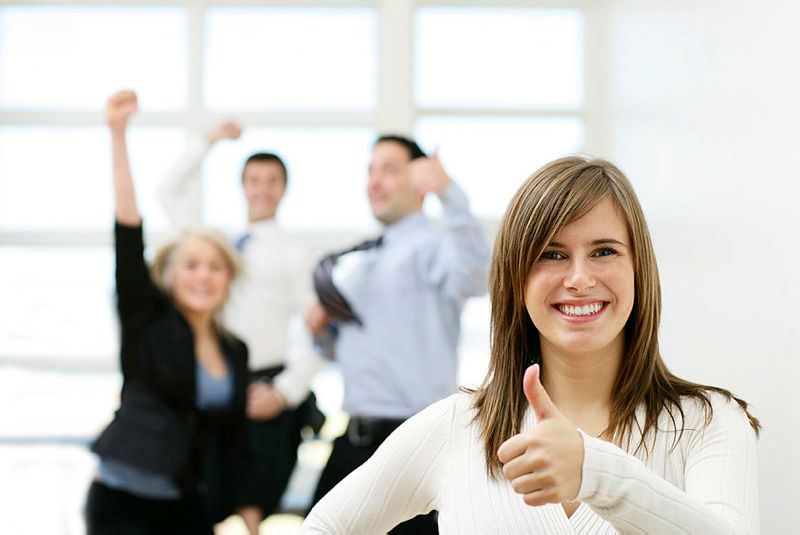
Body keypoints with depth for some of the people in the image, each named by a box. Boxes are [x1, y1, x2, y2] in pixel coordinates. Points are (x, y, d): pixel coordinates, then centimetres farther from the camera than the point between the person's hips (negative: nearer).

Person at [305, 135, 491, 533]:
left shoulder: (431, 244, -9)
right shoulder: (361, 259, 17)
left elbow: (473, 275, -34)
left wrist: (449, 194, -42)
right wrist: (322, 322, 8)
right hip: (355, 438, 8)